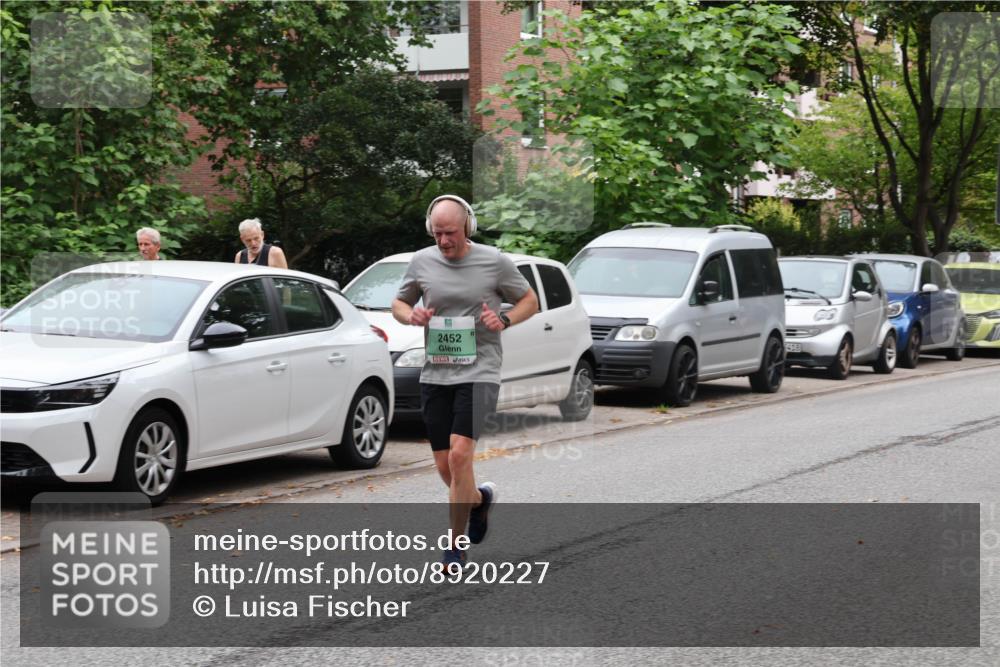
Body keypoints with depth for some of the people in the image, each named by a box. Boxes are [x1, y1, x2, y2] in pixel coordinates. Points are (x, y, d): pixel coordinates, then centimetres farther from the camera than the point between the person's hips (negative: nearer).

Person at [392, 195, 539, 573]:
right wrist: (410, 315, -5)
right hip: (434, 374, 4)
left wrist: (505, 320, -11)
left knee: (460, 454, -20)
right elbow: (398, 304, 18)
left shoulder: (494, 261, -2)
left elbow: (530, 301, 9)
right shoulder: (421, 262, 5)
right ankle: (481, 498, 41)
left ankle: (456, 546, -11)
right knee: (445, 468, 7)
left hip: (479, 372, -4)